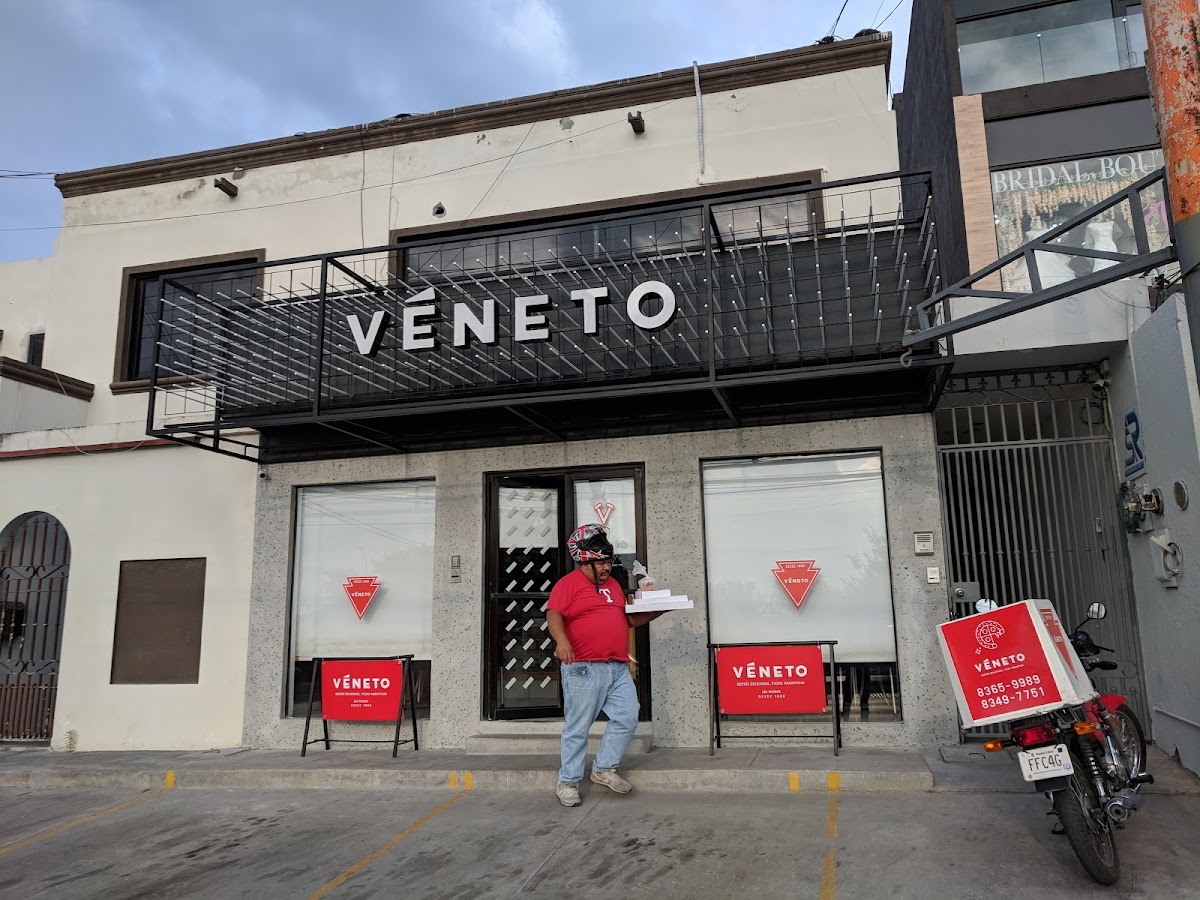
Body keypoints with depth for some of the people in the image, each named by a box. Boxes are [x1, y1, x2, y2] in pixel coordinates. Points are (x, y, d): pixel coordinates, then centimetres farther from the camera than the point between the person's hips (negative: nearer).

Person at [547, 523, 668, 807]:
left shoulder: (613, 584, 20)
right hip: (583, 668, -7)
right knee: (577, 727, 0)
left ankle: (604, 768, 19)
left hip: (618, 668, 7)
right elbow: (554, 615, -16)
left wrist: (659, 610, 13)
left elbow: (631, 618, 25)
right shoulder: (569, 583, -3)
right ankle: (568, 782, 13)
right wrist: (562, 641, -34)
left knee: (627, 718, 3)